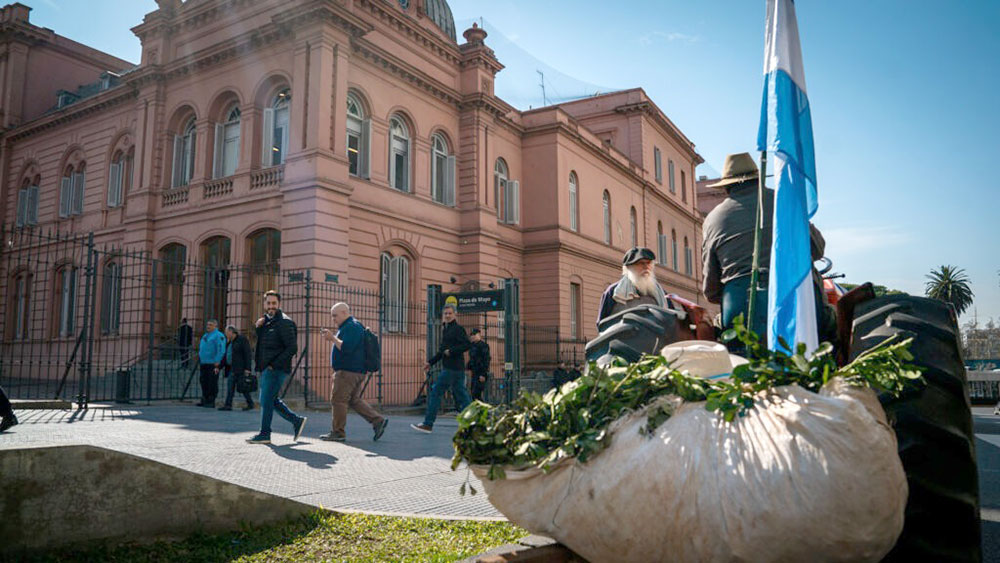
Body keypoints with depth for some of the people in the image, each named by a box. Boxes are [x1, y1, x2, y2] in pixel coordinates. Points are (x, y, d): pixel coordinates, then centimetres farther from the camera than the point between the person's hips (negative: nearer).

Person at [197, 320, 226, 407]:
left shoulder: (218, 336, -8)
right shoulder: (205, 335, 20)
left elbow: (221, 350, -16)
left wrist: (217, 362, -20)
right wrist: (199, 359, 19)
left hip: (212, 364, -9)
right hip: (204, 363, 9)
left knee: (212, 383, -6)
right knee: (204, 382, 12)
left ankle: (211, 402, -2)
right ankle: (204, 400, 20)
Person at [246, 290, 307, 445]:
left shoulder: (284, 322, -12)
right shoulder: (266, 321, 16)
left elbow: (292, 348, -17)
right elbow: (259, 342, 19)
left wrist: (274, 364, -18)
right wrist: (258, 327, 1)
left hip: (276, 369, -9)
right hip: (266, 369, 9)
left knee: (266, 400, -6)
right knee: (271, 400, 13)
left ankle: (264, 434, 4)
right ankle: (297, 421, 22)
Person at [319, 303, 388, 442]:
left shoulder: (351, 327, -13)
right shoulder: (348, 327, 22)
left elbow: (346, 348, -23)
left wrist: (332, 337, -16)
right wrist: (332, 338, 16)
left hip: (348, 371, -11)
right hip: (356, 372, 11)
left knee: (338, 400, -5)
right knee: (354, 400, 12)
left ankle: (338, 432, 1)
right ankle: (378, 421, 6)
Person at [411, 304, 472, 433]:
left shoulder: (458, 329, -8)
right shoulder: (445, 329, 20)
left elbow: (467, 344, -18)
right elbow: (442, 350, 27)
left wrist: (451, 351, -18)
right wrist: (431, 362, 23)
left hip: (452, 368, -9)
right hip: (457, 369, 9)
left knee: (435, 393, -5)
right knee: (460, 395, 8)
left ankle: (428, 424, 1)